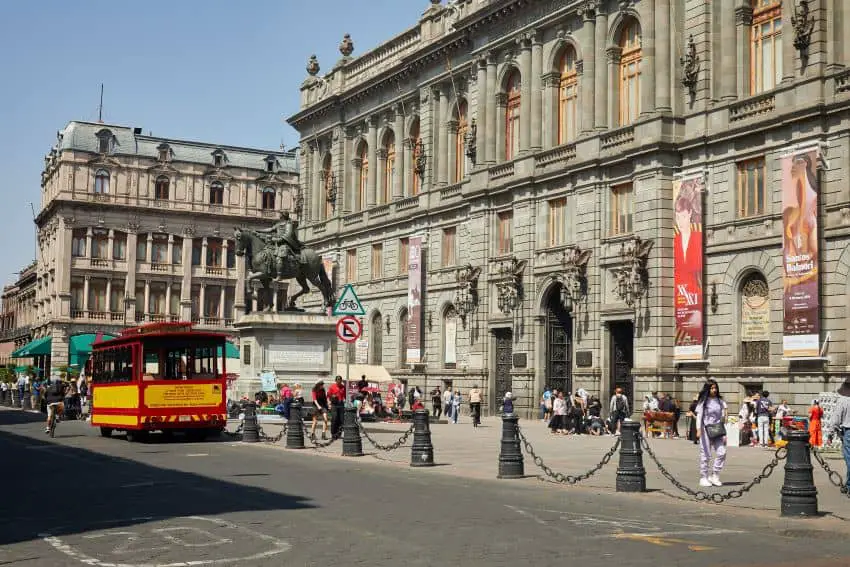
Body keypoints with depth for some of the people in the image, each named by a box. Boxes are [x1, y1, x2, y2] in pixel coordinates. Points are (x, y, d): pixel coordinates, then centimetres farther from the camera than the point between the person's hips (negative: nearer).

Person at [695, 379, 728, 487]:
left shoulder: (720, 401, 10)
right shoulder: (703, 401, -2)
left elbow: (722, 418, 12)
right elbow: (699, 416, -6)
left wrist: (724, 434, 8)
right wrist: (699, 429, -18)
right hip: (706, 429, -4)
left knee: (722, 453, -6)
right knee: (705, 454, 0)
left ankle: (714, 476, 8)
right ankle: (703, 478, 10)